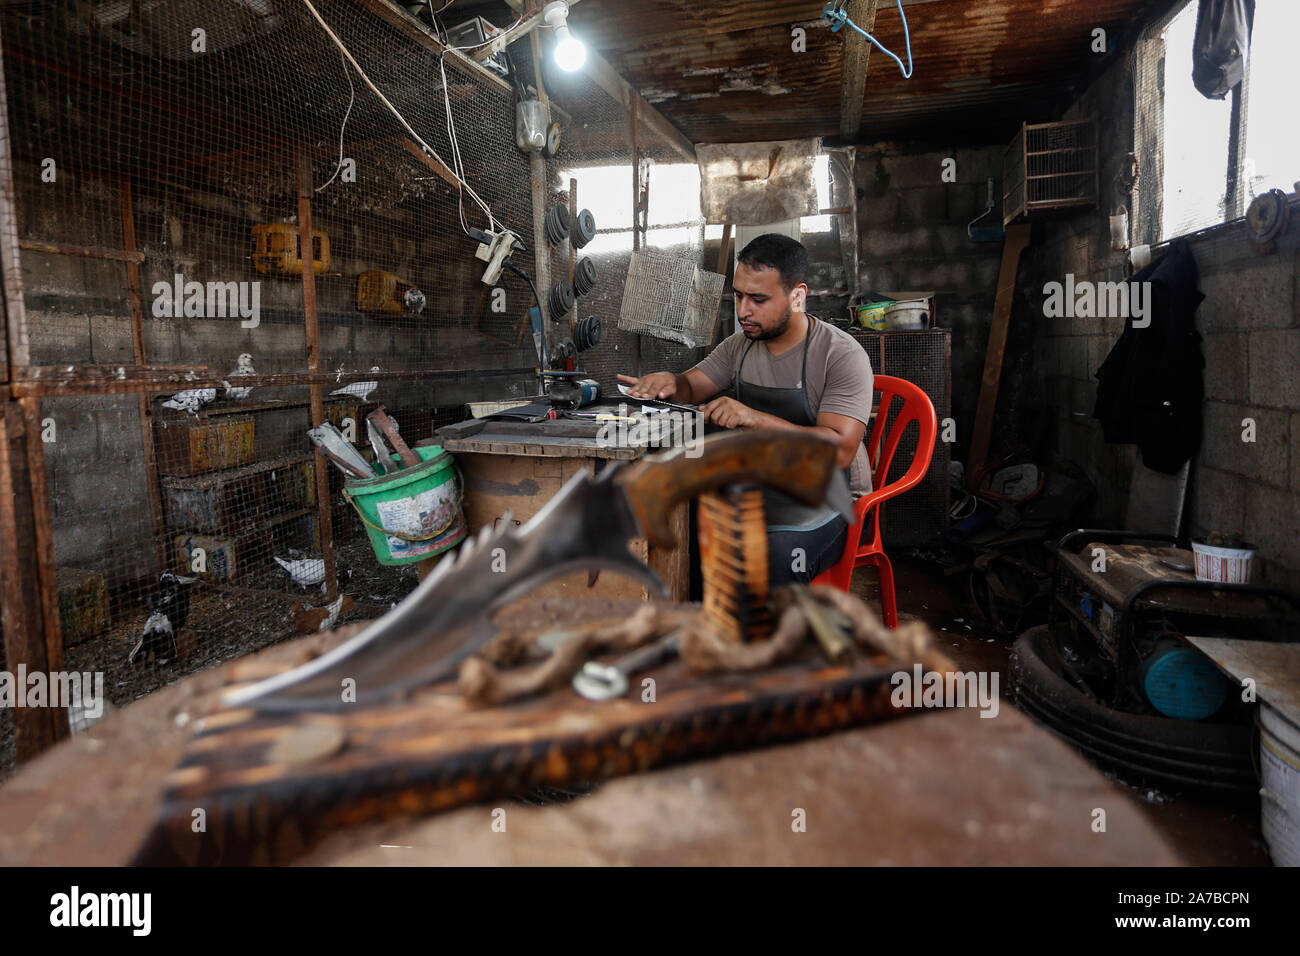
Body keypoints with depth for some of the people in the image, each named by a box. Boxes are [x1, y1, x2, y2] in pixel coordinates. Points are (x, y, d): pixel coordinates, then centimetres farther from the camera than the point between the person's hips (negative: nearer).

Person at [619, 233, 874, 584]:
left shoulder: (842, 354, -12)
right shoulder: (739, 346, 7)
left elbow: (840, 450, -22)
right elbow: (691, 389, 16)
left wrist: (756, 419, -32)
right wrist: (670, 381, -10)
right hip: (760, 487, 6)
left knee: (778, 551, -36)